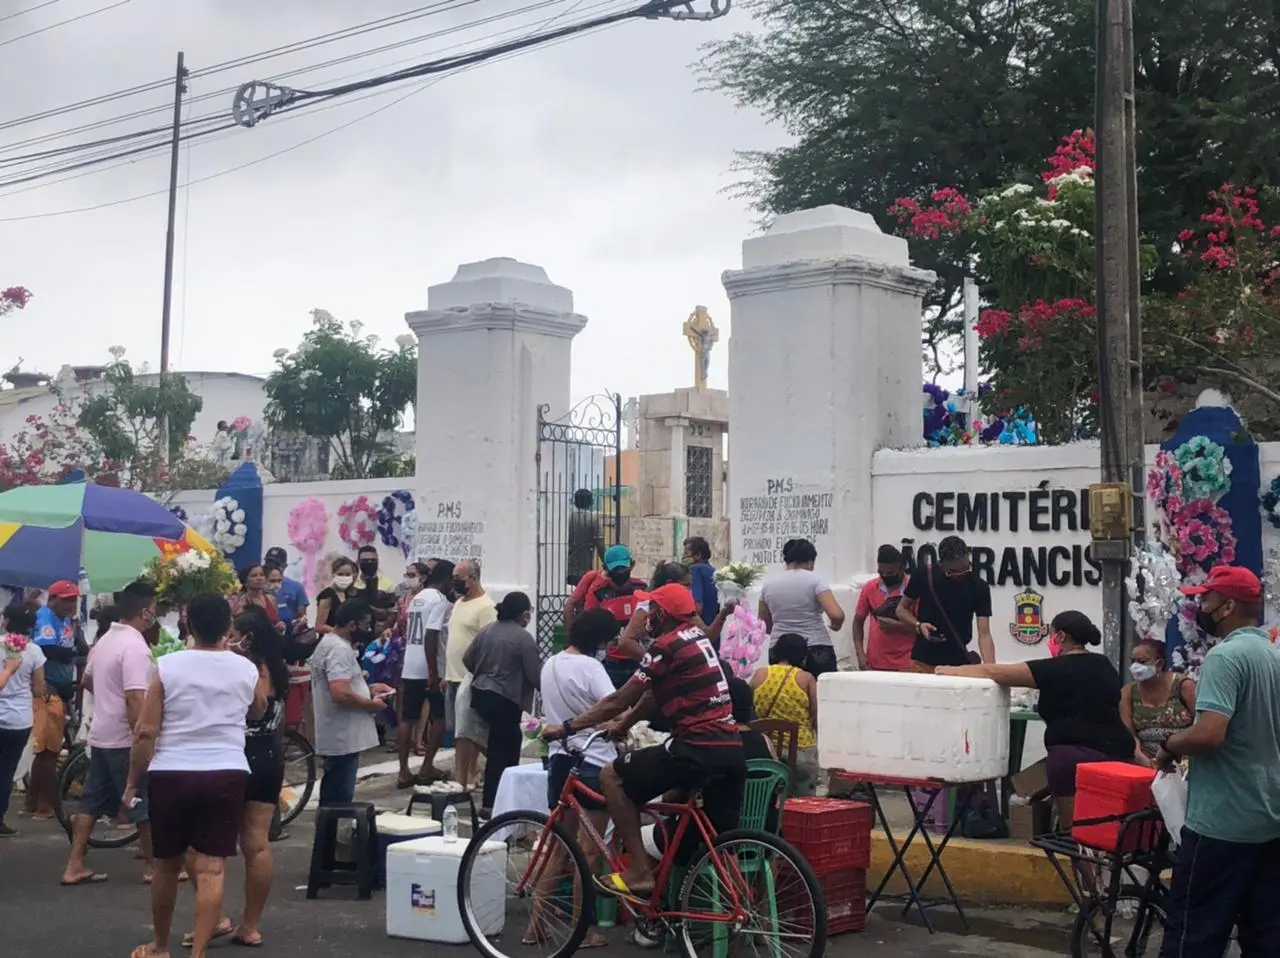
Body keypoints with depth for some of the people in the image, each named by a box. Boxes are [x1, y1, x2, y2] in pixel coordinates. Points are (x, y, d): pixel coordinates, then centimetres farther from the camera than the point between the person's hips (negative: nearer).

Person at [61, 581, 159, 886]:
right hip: (125, 739, -9)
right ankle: (153, 866, 10)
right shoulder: (135, 647, -20)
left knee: (92, 800, 12)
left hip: (101, 735, 9)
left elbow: (88, 681, 26)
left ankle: (74, 867, 13)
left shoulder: (105, 639, 11)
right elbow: (135, 700, -28)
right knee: (146, 802, 2)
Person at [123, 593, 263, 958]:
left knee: (167, 866, 16)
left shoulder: (167, 666, -3)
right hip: (226, 775, 0)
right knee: (212, 869, 0)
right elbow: (258, 712, 25)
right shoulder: (246, 669, 4)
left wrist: (133, 781, 5)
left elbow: (146, 732, -6)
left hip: (171, 775, 0)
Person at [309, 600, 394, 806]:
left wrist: (369, 688, 15)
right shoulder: (339, 649, -20)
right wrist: (371, 704, -16)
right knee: (340, 800, -5)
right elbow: (341, 693, -30)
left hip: (335, 736, 11)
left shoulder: (328, 642, 15)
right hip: (343, 739, -11)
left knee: (332, 798, 18)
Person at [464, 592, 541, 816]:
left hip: (480, 693, 8)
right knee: (501, 750, -1)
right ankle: (490, 804, -1)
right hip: (505, 700, -8)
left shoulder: (487, 630, 8)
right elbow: (536, 675, -13)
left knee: (508, 742, 21)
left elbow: (467, 659, 13)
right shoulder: (524, 638, -13)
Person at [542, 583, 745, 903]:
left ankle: (640, 873, -1)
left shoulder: (667, 645, -6)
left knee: (613, 777, 0)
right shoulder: (697, 637, 19)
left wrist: (567, 727, 2)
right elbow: (655, 694, 28)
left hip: (699, 746, -9)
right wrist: (621, 726, 33)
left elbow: (620, 700, -5)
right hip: (732, 748, 9)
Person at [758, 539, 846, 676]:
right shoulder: (815, 580, -3)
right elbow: (837, 614, -14)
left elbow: (764, 626, 15)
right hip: (816, 651, -3)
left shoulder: (768, 584, 9)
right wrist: (836, 625, 7)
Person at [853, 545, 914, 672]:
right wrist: (860, 654, 1)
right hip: (874, 663, 3)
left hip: (904, 664, -3)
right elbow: (858, 621, 12)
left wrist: (897, 626, -19)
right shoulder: (869, 588, 4)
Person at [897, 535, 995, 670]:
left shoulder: (979, 587, -11)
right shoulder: (924, 576, -9)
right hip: (922, 661, 0)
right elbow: (901, 609, 5)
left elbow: (984, 634, -15)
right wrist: (918, 625, -15)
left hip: (957, 663, 0)